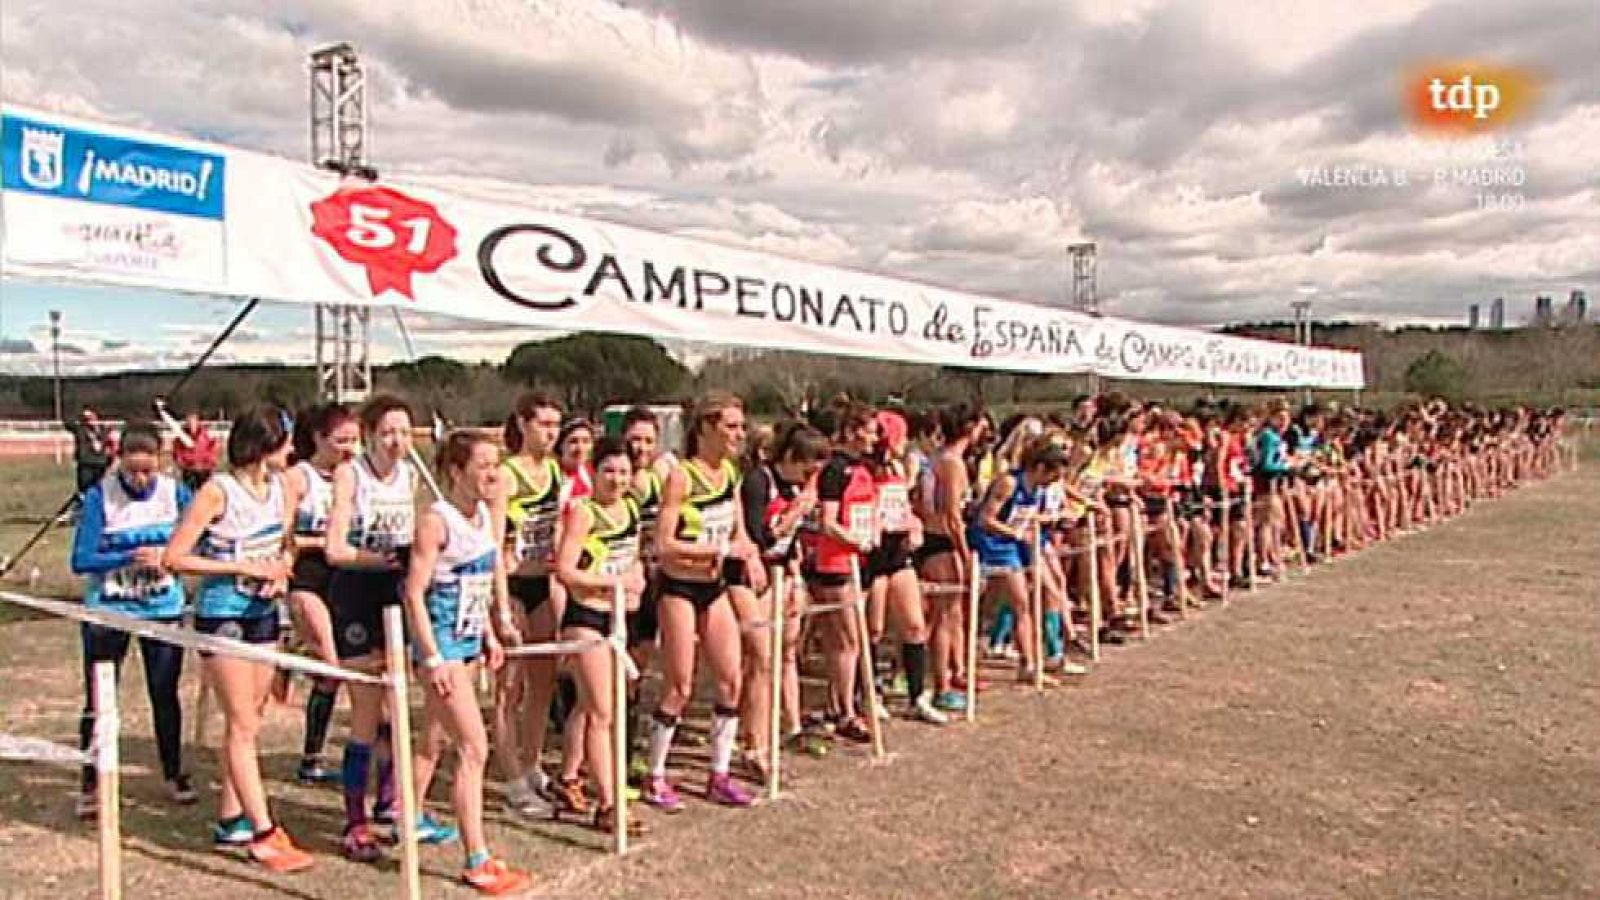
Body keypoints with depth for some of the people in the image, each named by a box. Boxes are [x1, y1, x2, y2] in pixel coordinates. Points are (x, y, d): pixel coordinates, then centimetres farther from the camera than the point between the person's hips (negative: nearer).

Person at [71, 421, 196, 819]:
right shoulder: (99, 496, -13)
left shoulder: (176, 493, -6)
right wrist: (131, 557, -26)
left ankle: (174, 775, 26)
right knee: (99, 701, 3)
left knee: (165, 695, 11)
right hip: (108, 612, -2)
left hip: (163, 610, 2)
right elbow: (81, 561, -15)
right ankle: (91, 785, 17)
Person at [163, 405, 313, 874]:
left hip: (263, 612, 7)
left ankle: (231, 819, 27)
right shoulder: (218, 491, -16)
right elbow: (173, 557, -16)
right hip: (222, 614, -7)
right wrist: (243, 567, -19)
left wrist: (281, 570, -4)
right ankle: (264, 835, 2)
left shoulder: (279, 486, 3)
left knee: (246, 723, 14)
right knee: (243, 726, -3)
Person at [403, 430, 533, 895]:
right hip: (442, 641, -8)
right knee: (475, 749, -8)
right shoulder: (436, 520, -18)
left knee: (435, 740, 20)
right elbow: (414, 593, -19)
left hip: (469, 639, 8)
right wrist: (433, 658, -21)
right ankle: (477, 864, -2)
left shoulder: (484, 514, 6)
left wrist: (488, 635, 15)